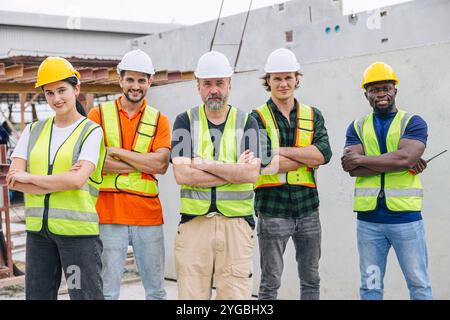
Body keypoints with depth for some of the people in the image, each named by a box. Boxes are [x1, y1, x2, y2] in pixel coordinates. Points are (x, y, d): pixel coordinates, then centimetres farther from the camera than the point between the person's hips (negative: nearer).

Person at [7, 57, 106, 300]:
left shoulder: (91, 131, -2)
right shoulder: (33, 131, 12)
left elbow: (77, 180, -15)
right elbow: (14, 180, 1)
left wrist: (29, 177, -6)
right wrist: (60, 181, -11)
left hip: (78, 228, -5)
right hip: (38, 228, 5)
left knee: (85, 293, -2)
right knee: (37, 294, 11)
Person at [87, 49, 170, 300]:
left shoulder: (159, 120, 9)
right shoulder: (99, 115, 5)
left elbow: (161, 164, -6)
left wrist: (116, 151, -10)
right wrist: (145, 164, -10)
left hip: (148, 214, 2)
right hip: (109, 213, -2)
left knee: (156, 289, 10)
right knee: (108, 290, 3)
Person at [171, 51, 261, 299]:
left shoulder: (246, 122, 7)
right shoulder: (185, 121, 7)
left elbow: (251, 173, -7)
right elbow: (182, 174, -7)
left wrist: (205, 164, -9)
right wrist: (234, 171, -7)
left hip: (237, 223, 0)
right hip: (194, 222, 0)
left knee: (236, 294, -2)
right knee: (191, 295, 2)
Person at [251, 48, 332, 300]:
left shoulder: (313, 116, 9)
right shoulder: (258, 118, -1)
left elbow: (324, 153, -8)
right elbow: (266, 163, -16)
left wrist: (281, 150, -14)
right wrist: (308, 157, -9)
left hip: (308, 207, 4)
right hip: (273, 210, -4)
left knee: (311, 280, 13)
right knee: (271, 283, 4)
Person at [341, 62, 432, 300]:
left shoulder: (412, 123, 2)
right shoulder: (357, 128, 9)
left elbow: (405, 157, -17)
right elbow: (352, 169, -7)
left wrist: (361, 159, -11)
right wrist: (398, 163, -13)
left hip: (406, 217, -2)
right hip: (368, 220, 3)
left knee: (419, 284, 5)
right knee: (370, 287, 10)